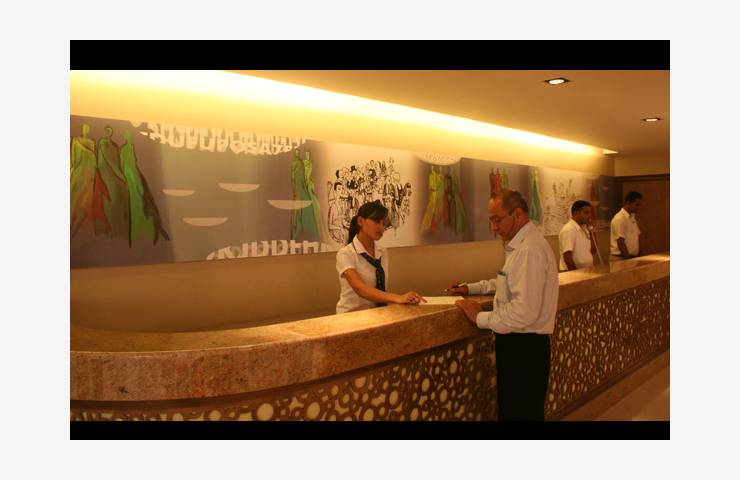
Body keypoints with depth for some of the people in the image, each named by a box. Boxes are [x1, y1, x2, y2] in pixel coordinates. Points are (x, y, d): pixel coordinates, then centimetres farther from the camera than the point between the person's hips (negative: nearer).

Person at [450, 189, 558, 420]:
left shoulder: (529, 249, -22)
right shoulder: (522, 244, 11)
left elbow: (525, 312, -29)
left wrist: (480, 318, -16)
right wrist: (470, 288, 15)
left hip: (523, 346, -10)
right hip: (519, 343, 10)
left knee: (520, 412, 5)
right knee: (511, 409, 22)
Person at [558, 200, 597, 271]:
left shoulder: (583, 228, 10)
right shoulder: (568, 230, -16)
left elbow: (593, 251, 10)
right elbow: (567, 257, -21)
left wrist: (591, 232, 0)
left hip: (586, 271, 8)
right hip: (572, 272, -8)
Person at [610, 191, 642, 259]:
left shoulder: (632, 217, 12)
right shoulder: (619, 219, -16)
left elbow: (636, 237, 17)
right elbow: (620, 242, -18)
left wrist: (640, 254, 10)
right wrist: (628, 258, -18)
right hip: (620, 258, -8)